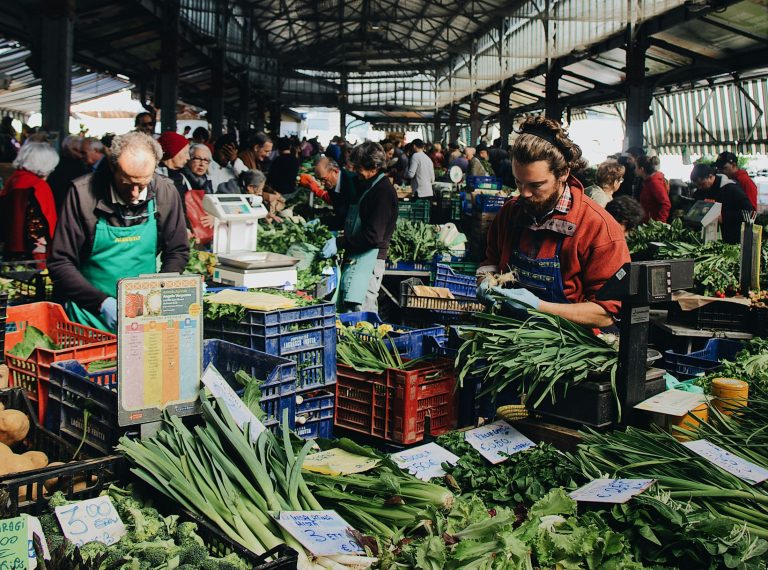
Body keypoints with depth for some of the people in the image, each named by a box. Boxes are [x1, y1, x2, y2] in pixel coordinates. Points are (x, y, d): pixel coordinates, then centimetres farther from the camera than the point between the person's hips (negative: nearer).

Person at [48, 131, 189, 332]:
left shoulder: (165, 192, -2)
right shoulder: (83, 193, -9)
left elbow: (178, 252, 9)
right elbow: (60, 263, -6)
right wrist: (102, 302, -17)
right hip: (91, 314, -2)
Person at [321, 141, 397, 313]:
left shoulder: (384, 192, -14)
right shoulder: (366, 186, 17)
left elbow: (373, 236, -20)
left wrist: (339, 243, -16)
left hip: (369, 258, -10)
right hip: (354, 257, 10)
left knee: (358, 316, -13)